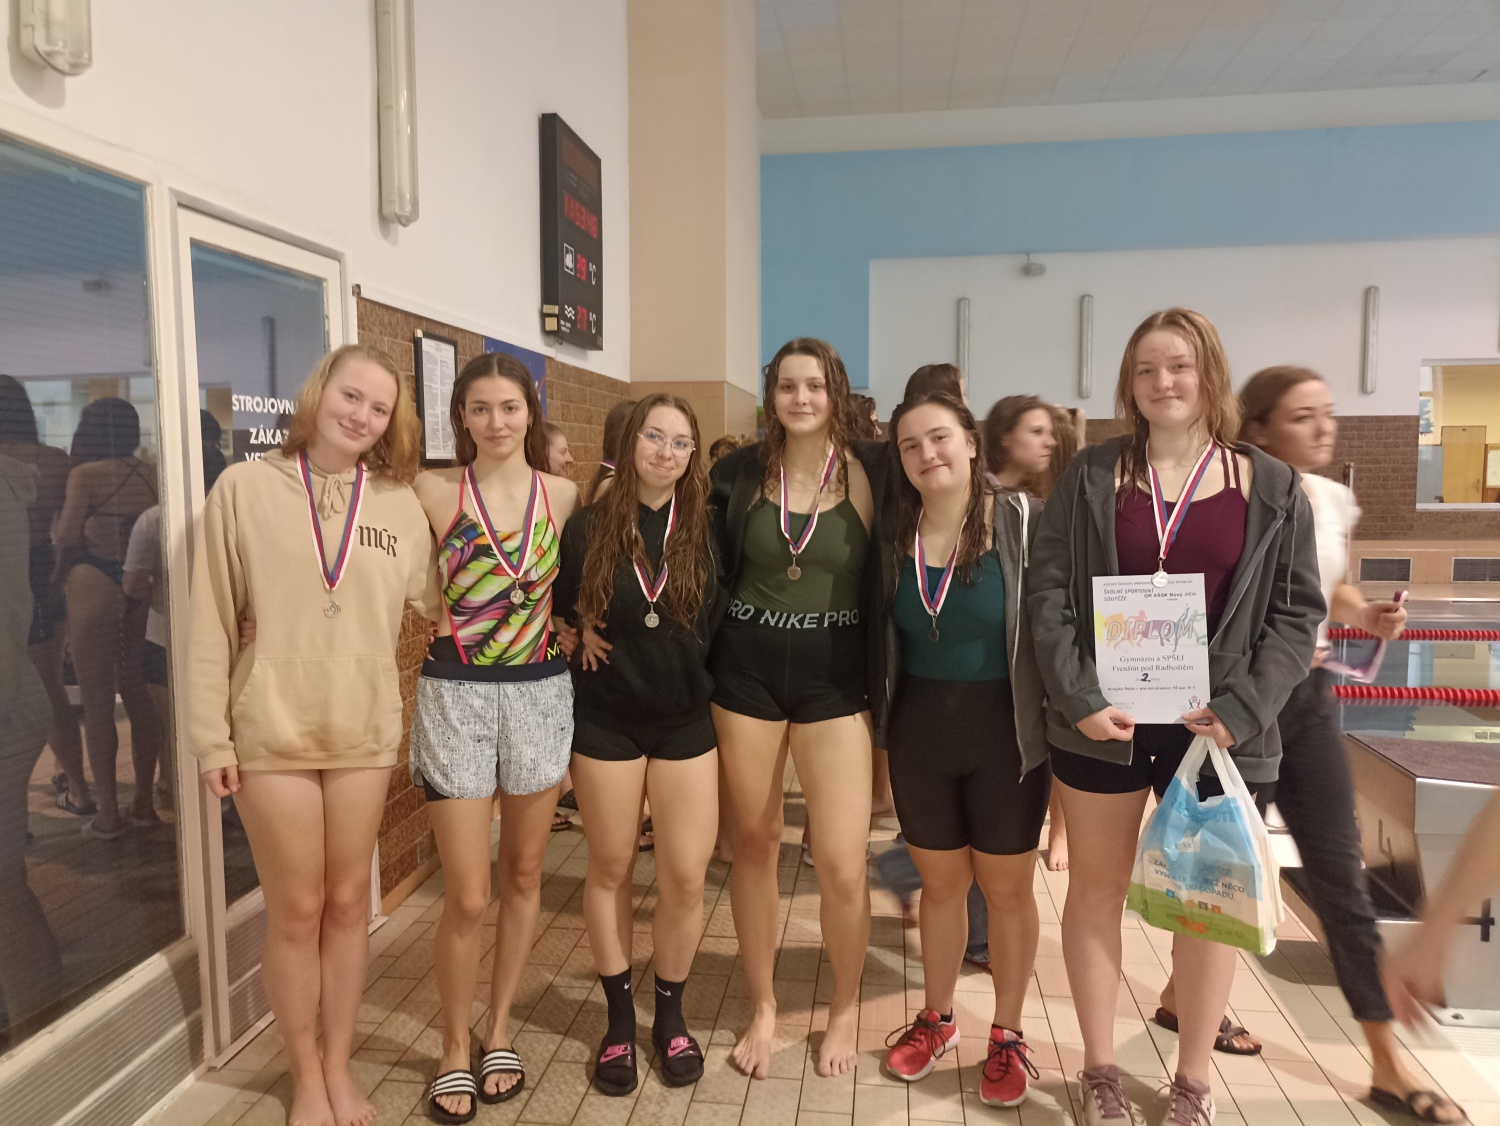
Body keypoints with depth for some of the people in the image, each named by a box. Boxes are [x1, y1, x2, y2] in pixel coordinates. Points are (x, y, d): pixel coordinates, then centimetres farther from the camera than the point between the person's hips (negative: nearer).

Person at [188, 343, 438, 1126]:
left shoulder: (400, 503, 2)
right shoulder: (246, 488, -4)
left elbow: (441, 600, 9)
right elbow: (212, 622, -4)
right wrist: (211, 736, -5)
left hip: (364, 733, 2)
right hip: (271, 735, -2)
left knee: (348, 903, 13)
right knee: (296, 912, 8)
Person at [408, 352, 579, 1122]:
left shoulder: (563, 496, 2)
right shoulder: (434, 492, -4)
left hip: (541, 693, 3)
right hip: (456, 696, -2)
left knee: (524, 874, 14)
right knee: (466, 897, 1)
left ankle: (499, 1030, 35)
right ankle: (454, 1049, 26)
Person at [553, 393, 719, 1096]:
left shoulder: (706, 530, -2)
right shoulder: (588, 527, -4)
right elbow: (557, 612, 7)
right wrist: (578, 639, -5)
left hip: (687, 719, 1)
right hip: (606, 720, 0)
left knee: (685, 878, 3)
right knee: (610, 869, 12)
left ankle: (670, 1013, 28)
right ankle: (620, 1017, 31)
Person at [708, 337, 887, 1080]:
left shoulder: (870, 472, -5)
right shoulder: (740, 471, 0)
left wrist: (883, 678, -5)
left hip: (835, 678, -1)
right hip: (745, 672, 2)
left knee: (841, 862, -3)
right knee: (754, 842, 12)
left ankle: (845, 1006, 26)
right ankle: (761, 1006, 31)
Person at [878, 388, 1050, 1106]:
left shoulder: (1022, 521, -12)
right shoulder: (894, 534, -1)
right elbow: (879, 638, 7)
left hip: (1004, 731, -3)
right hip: (919, 730, 3)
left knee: (1007, 890, 13)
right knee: (941, 884, 18)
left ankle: (1007, 1035, 35)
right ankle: (936, 1020, 40)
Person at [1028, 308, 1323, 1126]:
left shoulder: (1271, 487, 2)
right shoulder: (1090, 476, 0)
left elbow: (1297, 612, 0)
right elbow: (1049, 592, -4)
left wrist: (1241, 711, -11)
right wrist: (1078, 699, -13)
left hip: (1214, 726, 1)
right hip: (1102, 720, 0)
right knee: (1096, 890, 11)